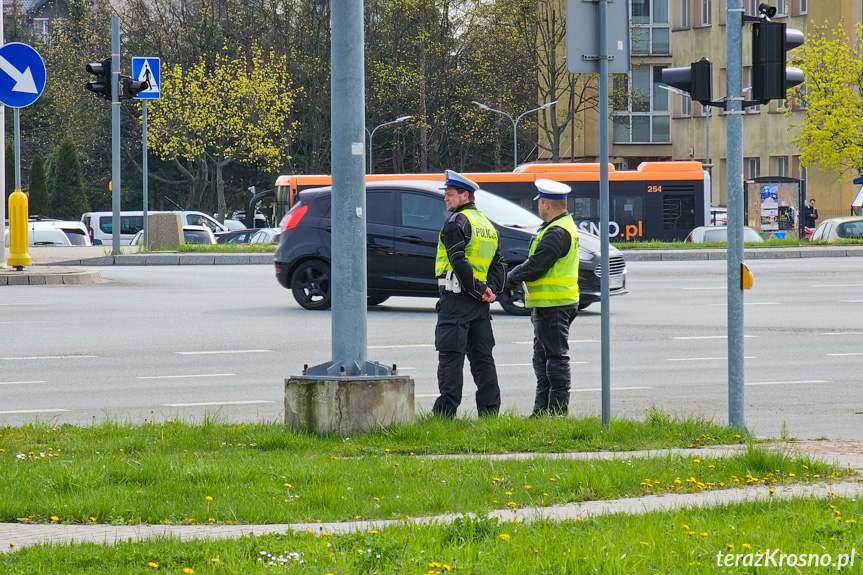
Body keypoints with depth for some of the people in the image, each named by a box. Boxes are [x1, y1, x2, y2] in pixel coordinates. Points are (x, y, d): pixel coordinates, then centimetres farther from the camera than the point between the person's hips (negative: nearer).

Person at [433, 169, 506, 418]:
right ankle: (489, 409, 11)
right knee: (482, 356, 11)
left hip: (456, 297, -8)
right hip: (480, 303, 8)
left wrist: (478, 290, -14)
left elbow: (459, 262, -19)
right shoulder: (487, 224, 18)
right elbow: (498, 264, 15)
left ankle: (446, 410, -9)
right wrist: (491, 290, 3)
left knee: (450, 356, -7)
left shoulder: (456, 223, -10)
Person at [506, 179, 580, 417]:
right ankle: (542, 409, 20)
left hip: (553, 307, -11)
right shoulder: (565, 226, 16)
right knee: (543, 358, 15)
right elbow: (537, 262, 19)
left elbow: (535, 266, -21)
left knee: (555, 357, -7)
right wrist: (518, 275, 5)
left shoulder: (557, 233, -18)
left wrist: (513, 277, -5)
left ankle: (558, 409, -4)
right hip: (550, 305, 11)